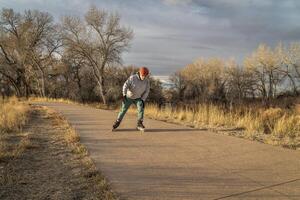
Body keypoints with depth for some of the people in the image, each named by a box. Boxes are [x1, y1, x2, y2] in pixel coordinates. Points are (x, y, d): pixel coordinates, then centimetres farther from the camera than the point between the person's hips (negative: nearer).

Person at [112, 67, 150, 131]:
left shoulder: (147, 81, -13)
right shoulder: (132, 78, -22)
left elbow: (146, 91, -6)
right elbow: (125, 85, -26)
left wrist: (143, 100, -15)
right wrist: (124, 95, -39)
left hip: (138, 98, 2)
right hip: (129, 97, -2)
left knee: (141, 108, -20)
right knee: (123, 110, 0)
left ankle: (139, 124, -11)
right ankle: (117, 122, 19)